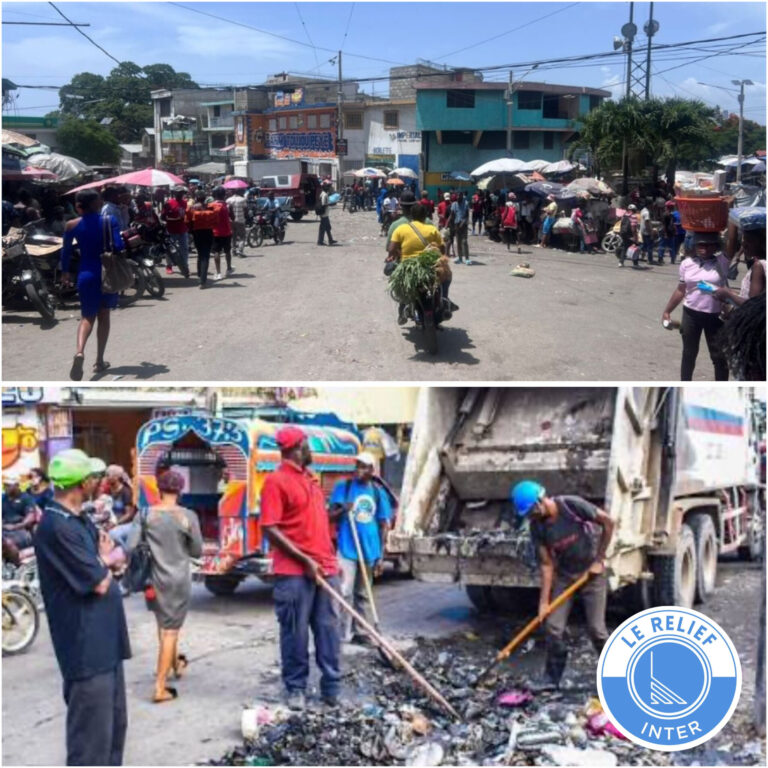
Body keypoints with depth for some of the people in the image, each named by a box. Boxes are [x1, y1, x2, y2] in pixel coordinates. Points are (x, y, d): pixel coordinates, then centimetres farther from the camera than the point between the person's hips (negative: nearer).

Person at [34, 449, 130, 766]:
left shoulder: (80, 520, 10)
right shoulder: (57, 528, -22)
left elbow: (117, 559, 14)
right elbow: (99, 584, -19)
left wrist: (103, 562, -6)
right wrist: (104, 562, 1)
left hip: (106, 642, 10)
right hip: (86, 649, -10)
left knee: (115, 724, 22)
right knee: (92, 739, -2)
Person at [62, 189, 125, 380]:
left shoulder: (72, 225, -2)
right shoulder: (109, 220, -8)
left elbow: (66, 251, 6)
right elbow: (118, 246, -15)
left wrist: (65, 272, 20)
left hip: (87, 275, 1)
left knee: (87, 317, 7)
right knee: (103, 316, 15)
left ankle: (80, 352, -22)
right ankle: (99, 361, 19)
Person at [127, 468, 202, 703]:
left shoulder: (146, 514, -6)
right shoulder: (188, 516, -9)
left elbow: (130, 547, -8)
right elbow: (197, 551, -2)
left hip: (155, 578, 3)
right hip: (179, 579, -3)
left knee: (164, 625, 24)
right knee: (170, 630, 2)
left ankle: (174, 663, 45)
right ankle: (160, 688, 1)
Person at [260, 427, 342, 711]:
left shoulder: (309, 478, 17)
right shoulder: (276, 481, -9)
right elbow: (270, 529, -14)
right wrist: (305, 560, -17)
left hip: (325, 567, 7)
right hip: (294, 572, -7)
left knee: (328, 629, 8)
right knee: (295, 632, 3)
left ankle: (332, 688, 15)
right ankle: (296, 688, 15)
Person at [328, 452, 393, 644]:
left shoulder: (379, 492, 6)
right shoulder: (343, 487, -1)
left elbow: (383, 525, 9)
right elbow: (331, 516, -2)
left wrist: (380, 556, 6)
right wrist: (342, 510, -25)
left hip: (369, 550, 3)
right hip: (347, 549, -3)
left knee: (363, 594, 13)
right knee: (345, 592, -10)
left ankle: (361, 632, 23)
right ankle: (342, 634, -6)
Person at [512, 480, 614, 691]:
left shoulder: (572, 505, -24)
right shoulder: (537, 527, -10)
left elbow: (608, 522, -15)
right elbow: (546, 564, -7)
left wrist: (599, 559, -11)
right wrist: (544, 601, -12)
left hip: (592, 573, -4)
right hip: (564, 575, 4)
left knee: (596, 628, -4)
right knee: (553, 626, -3)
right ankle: (552, 678, 10)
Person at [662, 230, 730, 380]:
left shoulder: (722, 262, -9)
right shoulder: (687, 263, -1)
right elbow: (680, 290, 8)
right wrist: (667, 311, 12)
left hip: (715, 316, -2)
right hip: (691, 314, 2)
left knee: (719, 356, 6)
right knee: (689, 353, 16)